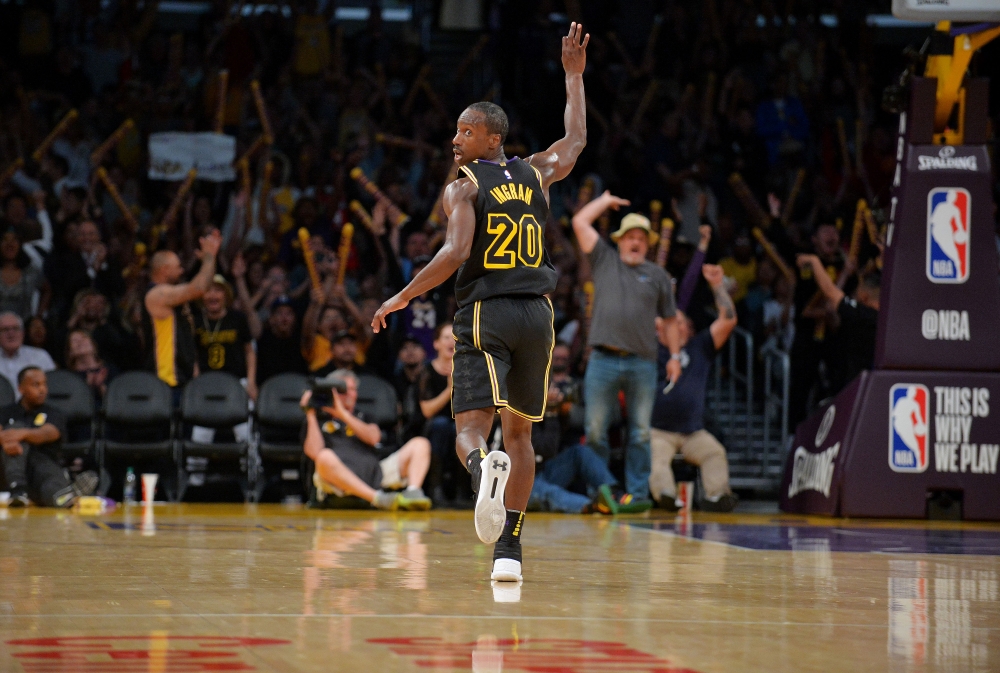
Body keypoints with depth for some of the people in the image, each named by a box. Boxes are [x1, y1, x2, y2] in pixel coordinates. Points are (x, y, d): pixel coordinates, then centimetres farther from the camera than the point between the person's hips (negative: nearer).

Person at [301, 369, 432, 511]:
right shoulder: (319, 421, 20)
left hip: (375, 475, 4)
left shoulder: (364, 418, 30)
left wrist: (343, 414, 1)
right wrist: (310, 415, 3)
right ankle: (378, 499, -47)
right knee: (325, 457, -38)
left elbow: (373, 437, 5)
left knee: (419, 444, -6)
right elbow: (314, 452, -1)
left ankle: (413, 492, -34)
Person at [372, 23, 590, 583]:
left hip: (486, 314, -4)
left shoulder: (464, 185, -3)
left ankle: (484, 468, -46)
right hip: (536, 312, 5)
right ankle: (509, 547, 11)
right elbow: (576, 139, 32)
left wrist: (403, 297, -9)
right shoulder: (535, 173, 12)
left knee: (471, 428, -9)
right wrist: (574, 75, 41)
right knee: (519, 433, 15)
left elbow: (456, 252, -17)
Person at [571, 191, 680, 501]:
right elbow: (580, 222, 9)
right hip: (603, 361, -1)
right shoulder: (604, 261, 12)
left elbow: (669, 320, 16)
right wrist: (605, 201, 18)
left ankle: (638, 494, 7)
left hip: (642, 362, 1)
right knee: (595, 431, -1)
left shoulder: (657, 275, 13)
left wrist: (675, 356, 10)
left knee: (641, 434, 2)